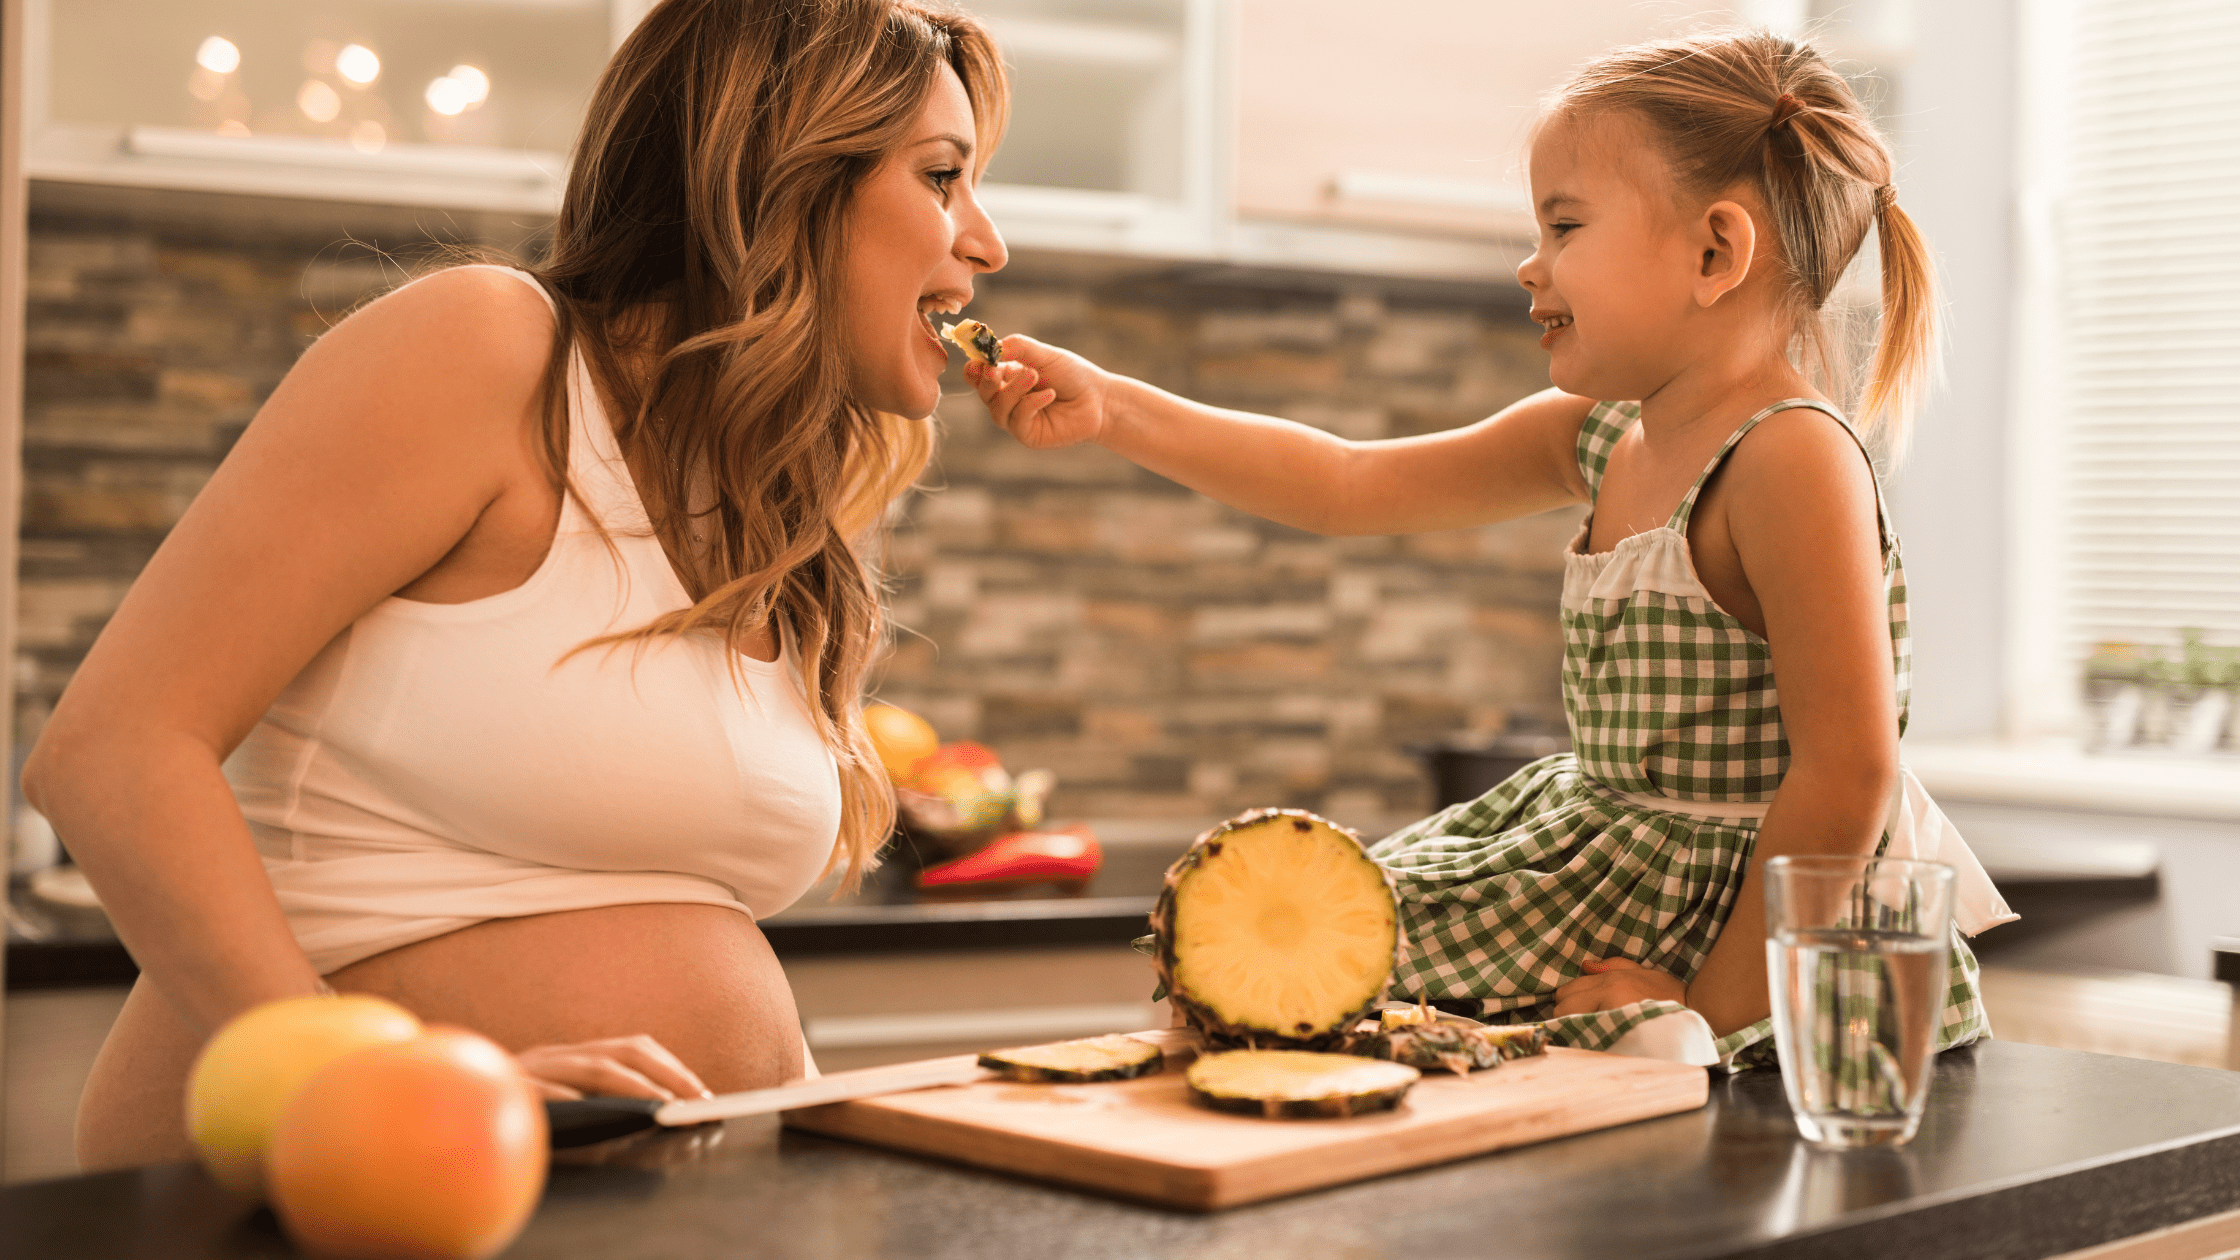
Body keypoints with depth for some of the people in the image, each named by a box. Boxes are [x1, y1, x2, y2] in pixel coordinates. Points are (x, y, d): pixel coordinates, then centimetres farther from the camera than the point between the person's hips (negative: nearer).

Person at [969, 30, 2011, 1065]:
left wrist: (1710, 1014, -22)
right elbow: (1349, 486, 11)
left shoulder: (1793, 458, -22)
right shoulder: (1596, 435, 6)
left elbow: (1848, 777, -24)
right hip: (1606, 858, 9)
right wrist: (1109, 409, 6)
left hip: (1759, 924, -9)